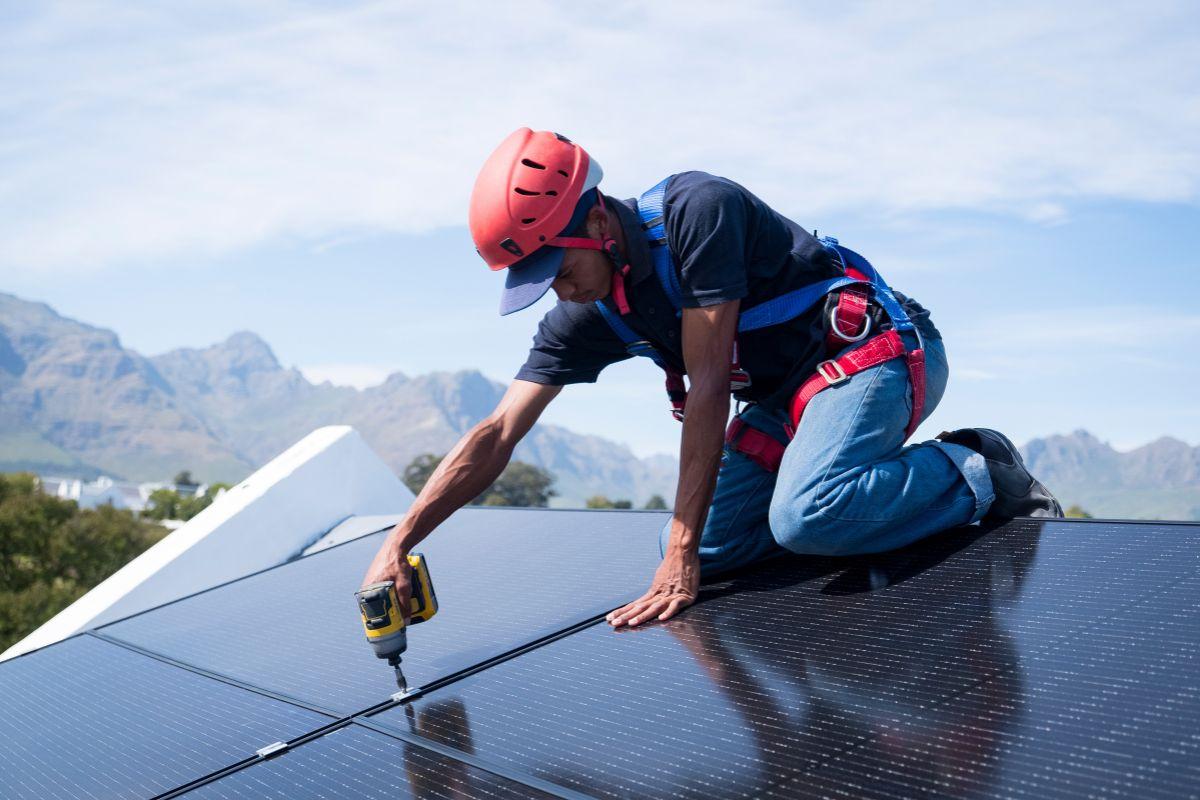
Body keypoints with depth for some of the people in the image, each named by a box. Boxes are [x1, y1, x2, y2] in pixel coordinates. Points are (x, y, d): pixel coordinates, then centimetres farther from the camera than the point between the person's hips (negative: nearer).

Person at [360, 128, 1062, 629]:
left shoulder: (696, 210, -24)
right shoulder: (585, 317, -2)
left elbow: (707, 387, -26)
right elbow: (496, 436, -5)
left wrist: (680, 552, -24)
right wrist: (398, 544, -15)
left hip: (876, 349, -8)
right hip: (784, 394, 8)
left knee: (805, 518, -32)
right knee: (711, 550, -4)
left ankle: (980, 474, -10)